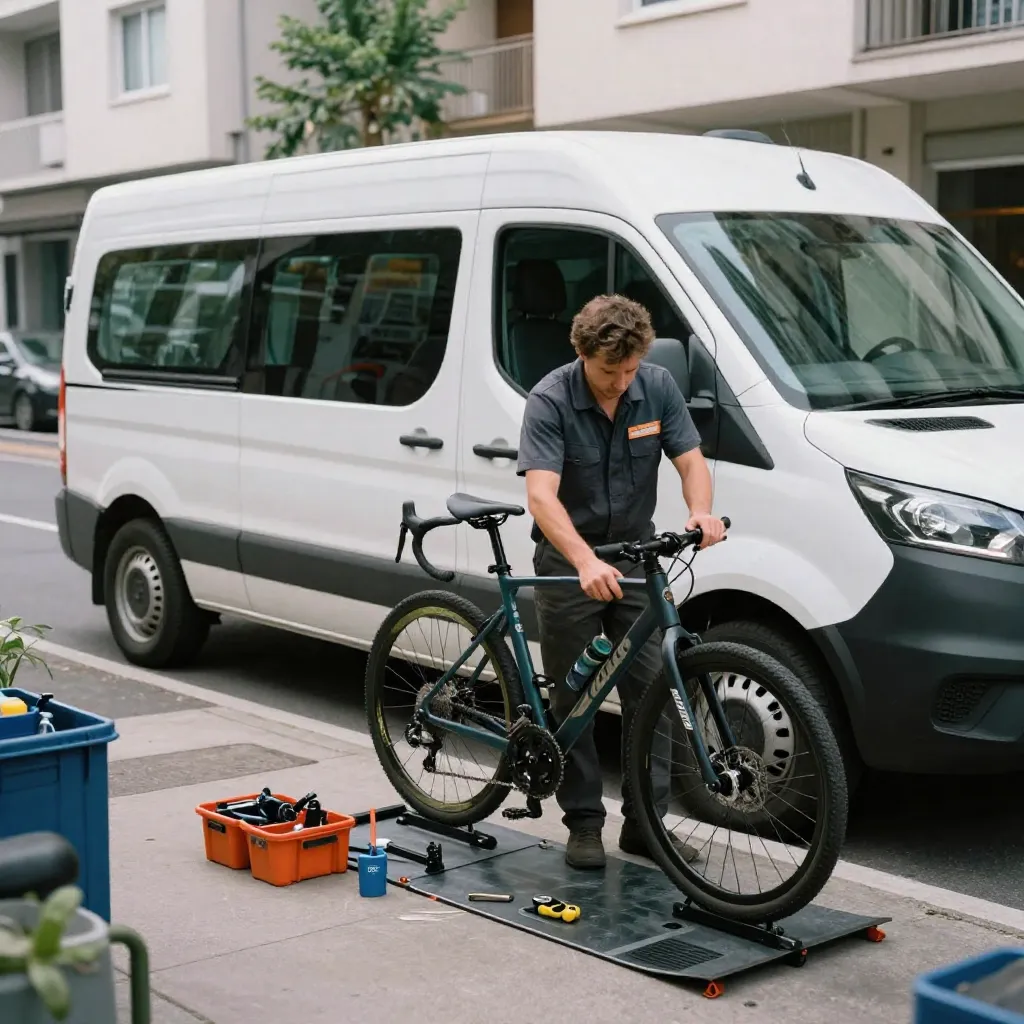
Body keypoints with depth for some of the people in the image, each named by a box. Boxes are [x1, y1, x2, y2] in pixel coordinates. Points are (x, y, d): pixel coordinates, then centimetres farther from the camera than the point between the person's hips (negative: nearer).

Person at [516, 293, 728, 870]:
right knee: (573, 696, 3)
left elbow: (690, 459, -6)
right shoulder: (550, 401, -20)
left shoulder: (657, 386, -7)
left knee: (652, 687, 0)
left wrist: (700, 511, -30)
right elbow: (542, 495, -31)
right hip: (569, 558, -3)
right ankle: (584, 822, 15)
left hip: (635, 554, 3)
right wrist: (586, 562, -47)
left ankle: (645, 822, 10)